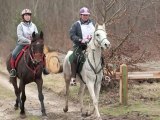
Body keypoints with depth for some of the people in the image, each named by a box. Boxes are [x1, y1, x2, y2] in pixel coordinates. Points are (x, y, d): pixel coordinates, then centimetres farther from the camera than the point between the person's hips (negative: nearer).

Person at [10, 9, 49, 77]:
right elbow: (20, 36, -17)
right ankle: (13, 70, -15)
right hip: (21, 44, -3)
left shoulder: (33, 25, 7)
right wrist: (28, 41, -30)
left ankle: (44, 68, 7)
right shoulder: (20, 26, -6)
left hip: (32, 45, 3)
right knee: (14, 54, -27)